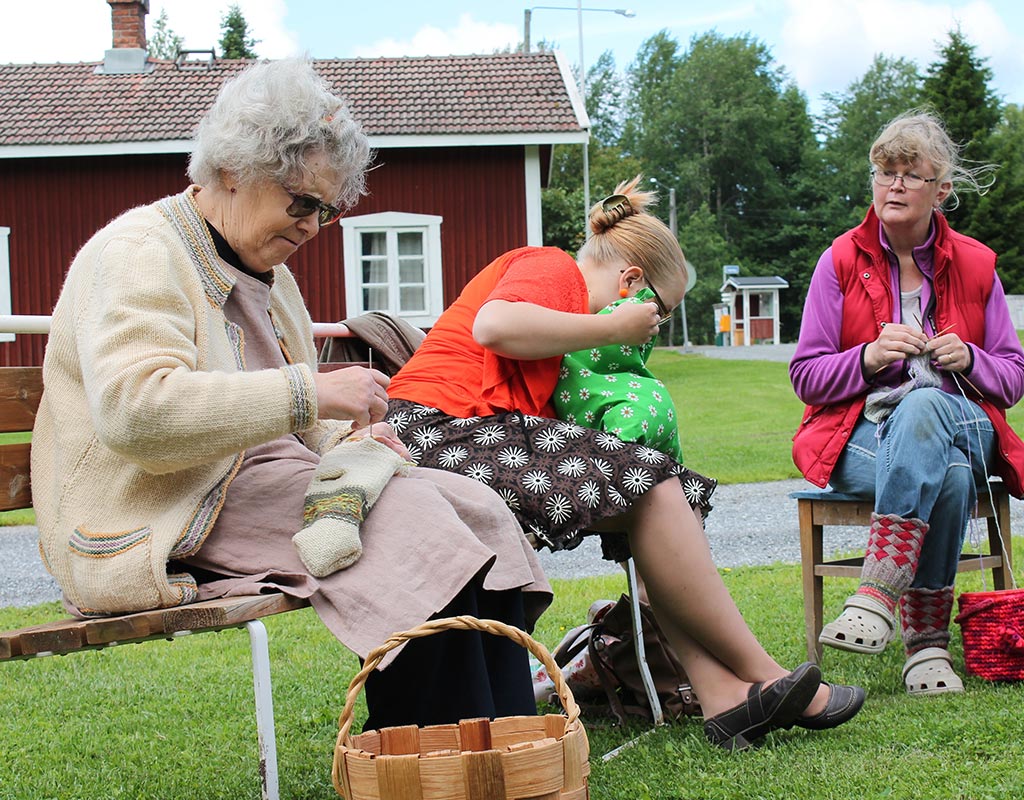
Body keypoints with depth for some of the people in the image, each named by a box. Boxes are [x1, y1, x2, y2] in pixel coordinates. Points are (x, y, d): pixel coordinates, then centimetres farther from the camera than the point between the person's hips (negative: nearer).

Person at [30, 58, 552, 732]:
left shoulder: (267, 274, 22)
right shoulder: (137, 252, -8)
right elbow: (132, 409, -26)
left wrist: (347, 439, 3)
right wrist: (308, 393, -26)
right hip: (166, 520, -9)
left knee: (476, 509, -13)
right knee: (415, 524, -28)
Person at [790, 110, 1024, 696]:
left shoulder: (975, 264, 10)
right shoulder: (841, 261, 6)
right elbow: (806, 376, 3)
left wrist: (967, 359, -9)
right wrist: (869, 358, -16)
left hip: (962, 426, 1)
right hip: (862, 435, -1)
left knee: (923, 405, -39)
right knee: (949, 477, -38)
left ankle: (878, 594, -43)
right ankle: (928, 639, -33)